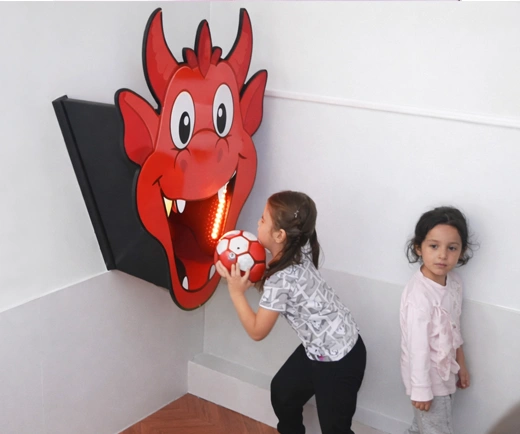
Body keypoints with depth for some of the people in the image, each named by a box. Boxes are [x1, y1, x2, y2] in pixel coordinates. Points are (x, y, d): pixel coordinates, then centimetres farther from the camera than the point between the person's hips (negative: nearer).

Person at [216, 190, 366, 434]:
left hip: (338, 359, -10)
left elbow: (257, 331, -17)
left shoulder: (281, 279, -28)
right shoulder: (299, 253, -5)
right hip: (322, 348, 10)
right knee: (282, 390, 25)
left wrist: (236, 291, -13)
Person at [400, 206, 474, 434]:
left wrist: (461, 364, 15)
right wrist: (421, 389, -18)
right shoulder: (419, 295, -33)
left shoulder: (454, 282, -7)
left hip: (444, 372, 7)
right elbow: (417, 347, -26)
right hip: (427, 376, -7)